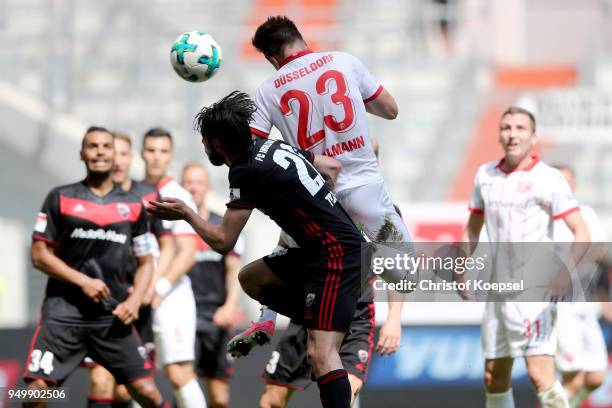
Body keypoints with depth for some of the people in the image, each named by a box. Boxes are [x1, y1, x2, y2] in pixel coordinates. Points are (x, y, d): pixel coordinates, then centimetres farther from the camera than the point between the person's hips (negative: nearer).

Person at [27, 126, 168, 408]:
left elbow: (144, 262, 16)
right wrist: (83, 281, -11)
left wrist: (134, 301, -2)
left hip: (114, 315, 2)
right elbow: (39, 255, 1)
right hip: (64, 309, -2)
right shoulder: (61, 198, 4)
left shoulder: (133, 206, 10)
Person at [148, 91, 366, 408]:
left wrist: (185, 213, 5)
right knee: (250, 279, 22)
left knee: (320, 354, -20)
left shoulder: (247, 172, -15)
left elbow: (222, 242, -11)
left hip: (337, 254, -10)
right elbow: (333, 167, 20)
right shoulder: (274, 146, 9)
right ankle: (324, 327, 16)